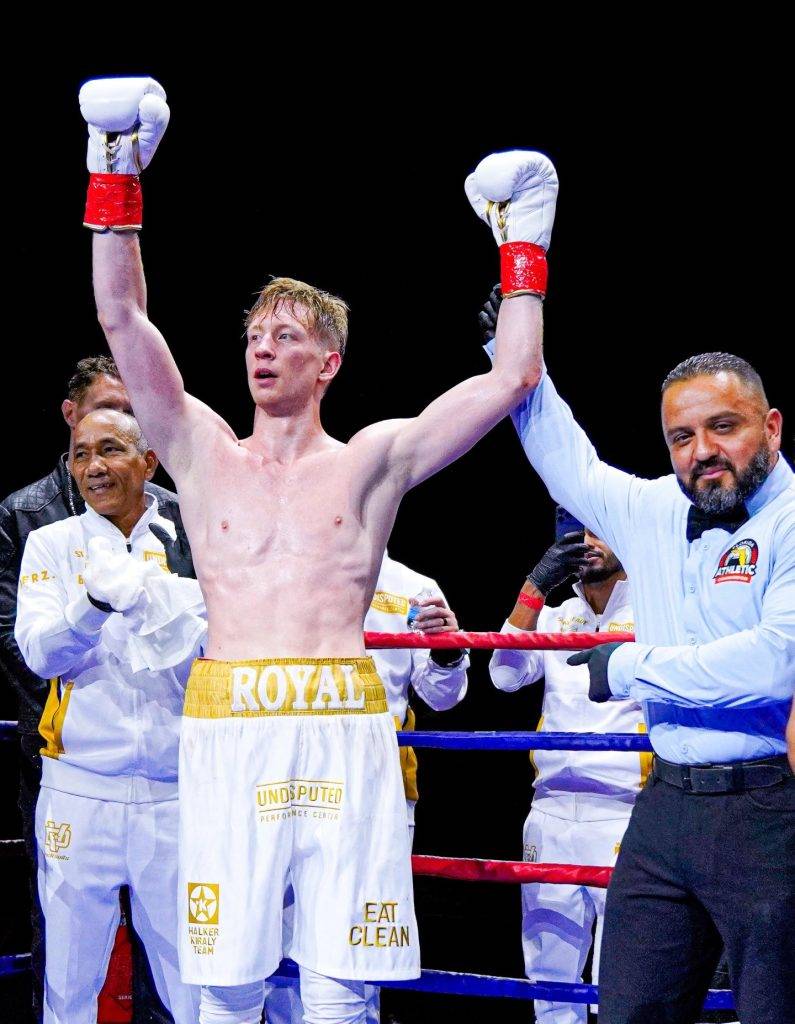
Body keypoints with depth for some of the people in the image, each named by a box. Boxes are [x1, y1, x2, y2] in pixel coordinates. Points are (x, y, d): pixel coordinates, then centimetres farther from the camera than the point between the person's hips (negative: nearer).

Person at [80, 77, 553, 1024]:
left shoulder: (372, 462, 11)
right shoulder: (203, 455, 15)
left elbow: (511, 378, 9)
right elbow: (122, 317, 8)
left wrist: (524, 250, 10)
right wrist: (116, 181, 2)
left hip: (343, 736, -1)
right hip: (225, 731, 1)